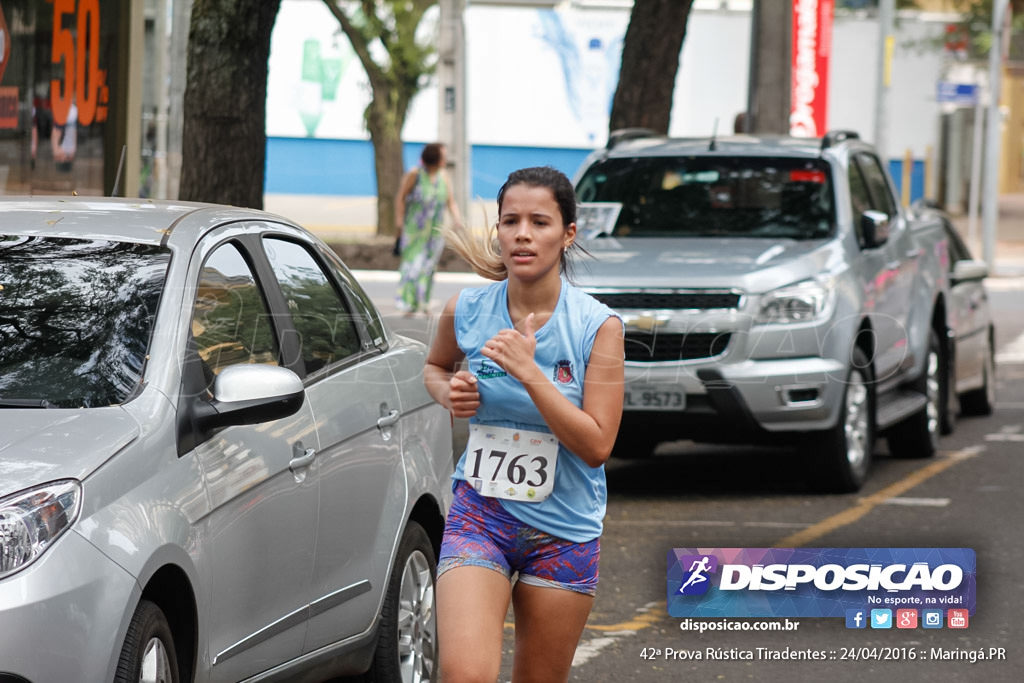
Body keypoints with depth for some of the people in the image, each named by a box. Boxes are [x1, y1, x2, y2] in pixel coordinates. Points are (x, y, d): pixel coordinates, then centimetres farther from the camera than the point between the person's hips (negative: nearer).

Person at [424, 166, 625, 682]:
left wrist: (528, 372, -23)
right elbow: (435, 365, 20)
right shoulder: (465, 311, -4)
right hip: (479, 517, 0)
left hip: (563, 531, 0)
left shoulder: (597, 326, -11)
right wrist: (448, 392, -4)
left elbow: (596, 445, -15)